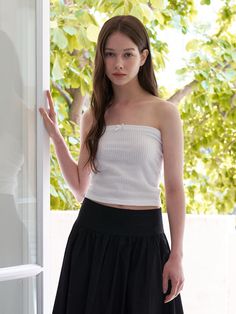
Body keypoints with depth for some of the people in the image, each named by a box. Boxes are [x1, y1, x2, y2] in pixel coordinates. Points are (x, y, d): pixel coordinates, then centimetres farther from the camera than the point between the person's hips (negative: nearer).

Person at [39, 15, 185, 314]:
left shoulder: (163, 113, -3)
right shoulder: (93, 117, 8)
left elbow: (174, 189, -3)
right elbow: (80, 187, 8)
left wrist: (176, 256, -7)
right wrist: (55, 134, 4)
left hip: (143, 236, -3)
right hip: (92, 234, 3)